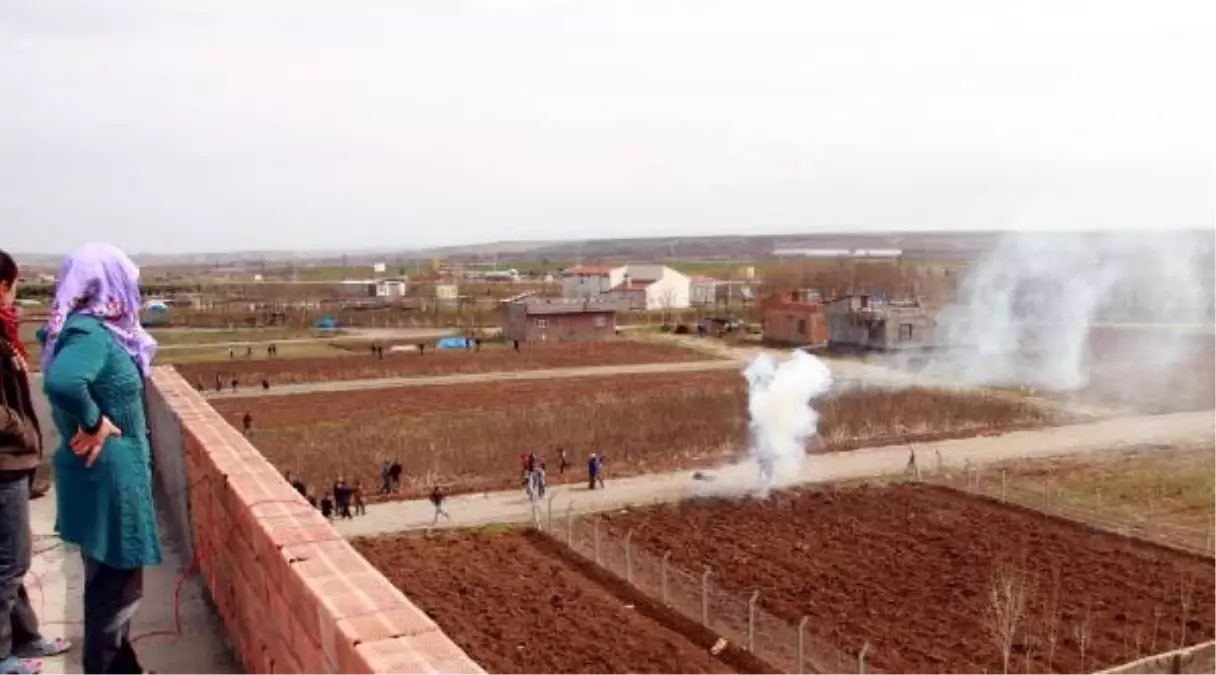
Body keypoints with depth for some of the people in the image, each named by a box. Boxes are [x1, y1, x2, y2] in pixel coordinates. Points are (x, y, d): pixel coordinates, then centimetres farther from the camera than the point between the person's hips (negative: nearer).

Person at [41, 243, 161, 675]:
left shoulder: (95, 328, 5)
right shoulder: (91, 333, -22)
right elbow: (61, 381, -41)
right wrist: (93, 423, -25)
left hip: (111, 473, 10)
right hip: (107, 476, -10)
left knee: (113, 580, 21)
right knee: (115, 583, 4)